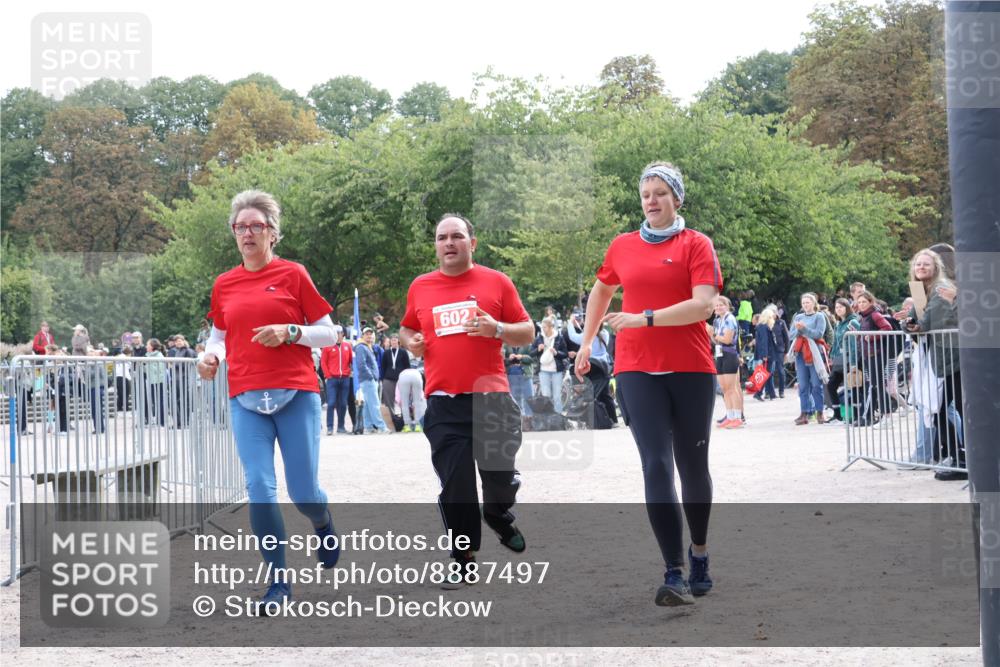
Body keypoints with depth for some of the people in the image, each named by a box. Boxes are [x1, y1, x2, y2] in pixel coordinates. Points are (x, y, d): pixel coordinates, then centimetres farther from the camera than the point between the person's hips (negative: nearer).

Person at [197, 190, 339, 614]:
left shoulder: (293, 275, 2)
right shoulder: (223, 285, 11)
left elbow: (328, 334, 4)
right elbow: (219, 335, 22)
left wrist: (290, 332, -13)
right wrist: (211, 355, 0)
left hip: (296, 394, -2)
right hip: (246, 399, 2)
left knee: (303, 490, 1)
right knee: (259, 489, -8)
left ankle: (323, 523, 38)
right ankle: (278, 582, 3)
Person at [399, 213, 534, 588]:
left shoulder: (496, 282, 3)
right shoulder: (420, 288, 9)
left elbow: (527, 333, 5)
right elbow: (407, 328, 24)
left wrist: (497, 329, -14)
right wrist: (410, 342, 1)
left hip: (491, 398, -1)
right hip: (443, 404, 1)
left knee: (500, 476, 3)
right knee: (454, 486, 2)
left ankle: (499, 516, 38)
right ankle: (464, 561, 13)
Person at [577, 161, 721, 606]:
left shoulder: (696, 245, -1)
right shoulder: (622, 246, 9)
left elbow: (703, 304, -14)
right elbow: (601, 291, 28)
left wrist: (646, 318, -19)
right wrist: (586, 342, 22)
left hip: (691, 369, -1)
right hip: (637, 369, 1)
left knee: (692, 464, 11)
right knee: (656, 465, -10)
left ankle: (699, 553, 33)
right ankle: (675, 575, -11)